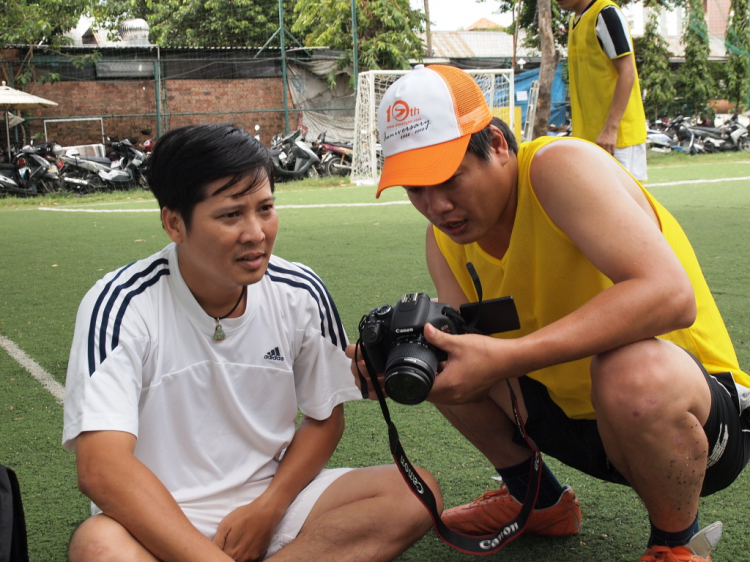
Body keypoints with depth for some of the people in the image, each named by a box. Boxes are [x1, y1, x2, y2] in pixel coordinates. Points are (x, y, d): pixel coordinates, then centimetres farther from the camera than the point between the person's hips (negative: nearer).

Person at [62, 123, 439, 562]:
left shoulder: (302, 294, -4)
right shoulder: (121, 306, -17)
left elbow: (325, 418, 9)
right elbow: (102, 469, -26)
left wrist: (267, 510, -7)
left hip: (271, 500, 4)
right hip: (158, 519, -4)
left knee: (415, 493, -18)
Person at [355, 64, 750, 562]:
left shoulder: (558, 166, -24)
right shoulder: (445, 236, -1)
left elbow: (669, 295, -38)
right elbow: (468, 352, -7)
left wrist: (506, 357, -44)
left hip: (703, 415, -7)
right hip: (574, 410, 7)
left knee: (633, 371, -40)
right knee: (434, 352, 1)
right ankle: (538, 501, 21)